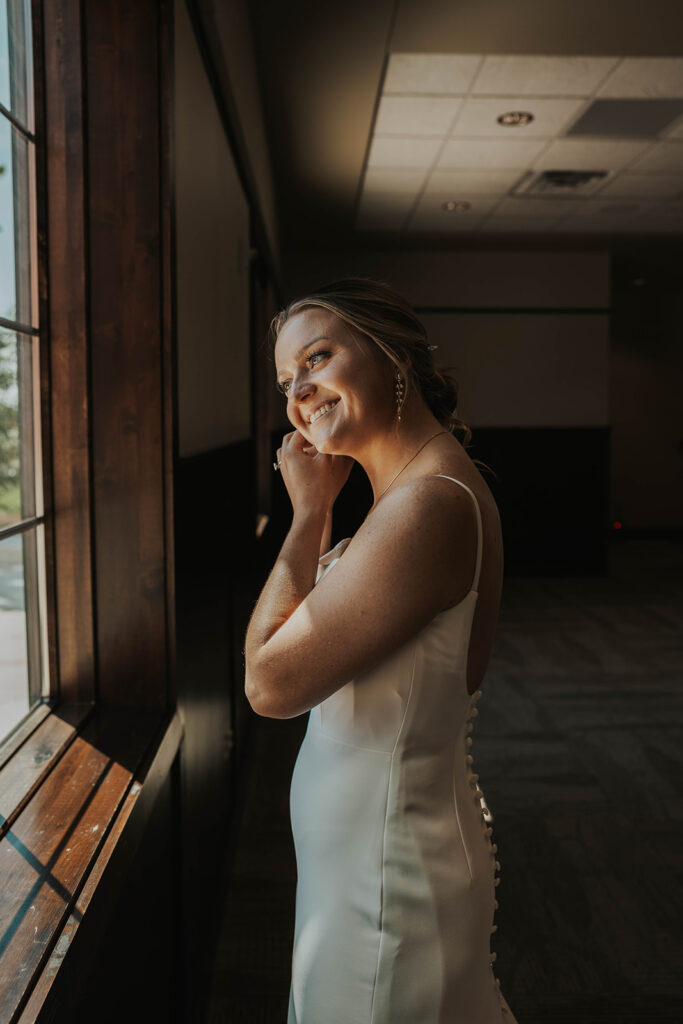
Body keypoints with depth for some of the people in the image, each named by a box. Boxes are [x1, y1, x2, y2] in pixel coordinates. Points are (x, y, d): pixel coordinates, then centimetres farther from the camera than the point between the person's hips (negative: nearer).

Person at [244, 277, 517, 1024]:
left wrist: (310, 512, -17)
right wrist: (319, 514, 1)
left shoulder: (430, 505, -29)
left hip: (386, 866, -9)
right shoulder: (414, 491, 4)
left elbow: (270, 682, -24)